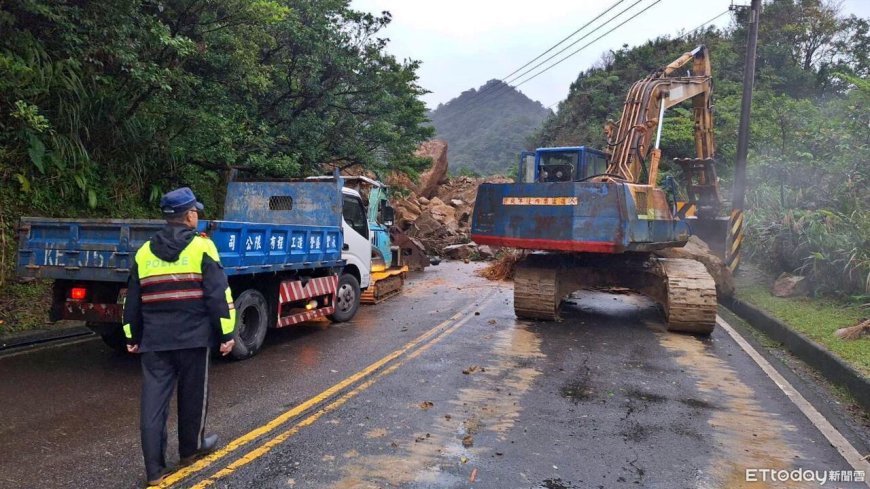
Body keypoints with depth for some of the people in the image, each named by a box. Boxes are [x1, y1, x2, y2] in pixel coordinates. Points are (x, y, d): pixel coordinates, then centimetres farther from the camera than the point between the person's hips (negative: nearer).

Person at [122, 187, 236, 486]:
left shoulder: (145, 252, 8)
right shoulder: (201, 247, -7)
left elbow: (133, 301, 13)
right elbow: (219, 295, -11)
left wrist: (133, 337, 22)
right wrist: (226, 333, -6)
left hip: (154, 339, 4)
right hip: (193, 337, -3)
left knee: (153, 402, 6)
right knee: (193, 395, 15)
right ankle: (191, 448, 32)